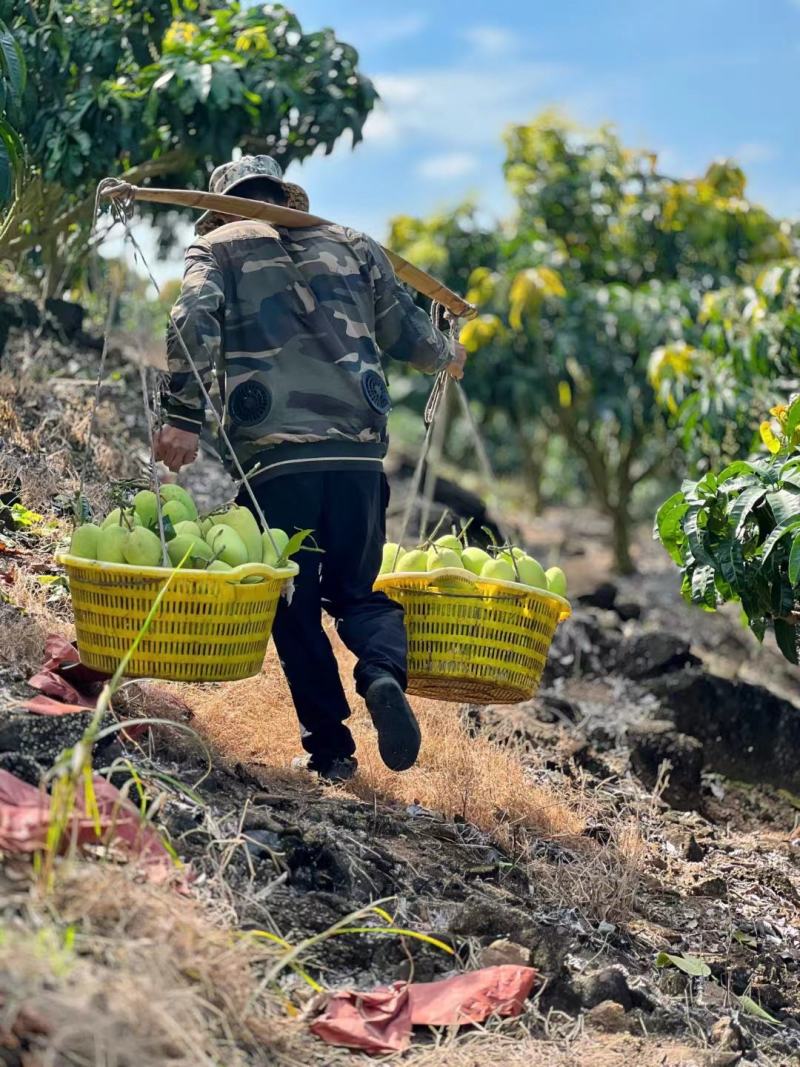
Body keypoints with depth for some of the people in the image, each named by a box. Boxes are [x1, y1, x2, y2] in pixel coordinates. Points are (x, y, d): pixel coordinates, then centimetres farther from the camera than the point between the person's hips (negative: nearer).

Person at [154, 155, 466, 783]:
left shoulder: (218, 248, 12)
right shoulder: (353, 246, 20)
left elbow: (194, 324, -8)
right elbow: (408, 332, 21)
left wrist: (184, 416, -11)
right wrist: (447, 358, 42)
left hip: (274, 454, -2)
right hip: (359, 450, 2)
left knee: (296, 606, 9)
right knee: (358, 589, 13)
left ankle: (330, 748, 6)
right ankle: (384, 672, -18)